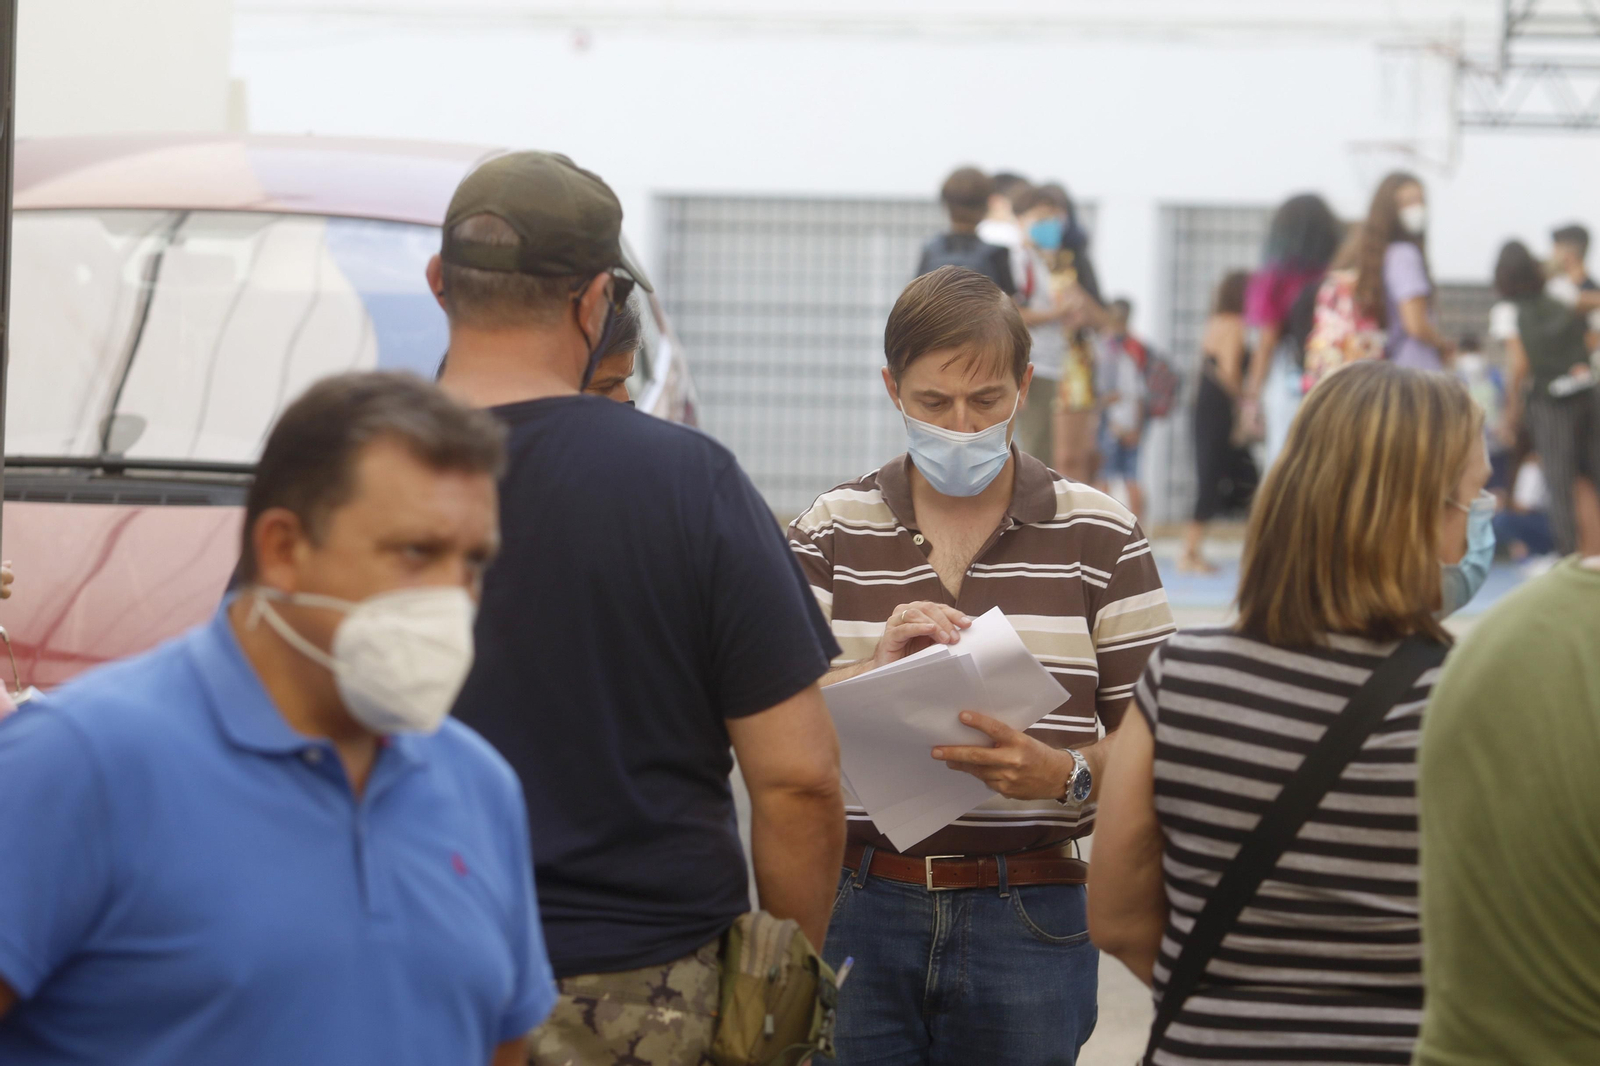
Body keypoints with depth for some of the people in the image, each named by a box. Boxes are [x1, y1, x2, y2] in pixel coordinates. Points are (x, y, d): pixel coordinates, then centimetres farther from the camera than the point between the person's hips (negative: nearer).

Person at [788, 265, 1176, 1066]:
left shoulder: (1098, 537, 4)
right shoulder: (830, 532, 7)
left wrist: (1065, 773, -20)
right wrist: (878, 667, -18)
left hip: (1029, 917, -1)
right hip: (858, 909, 1)